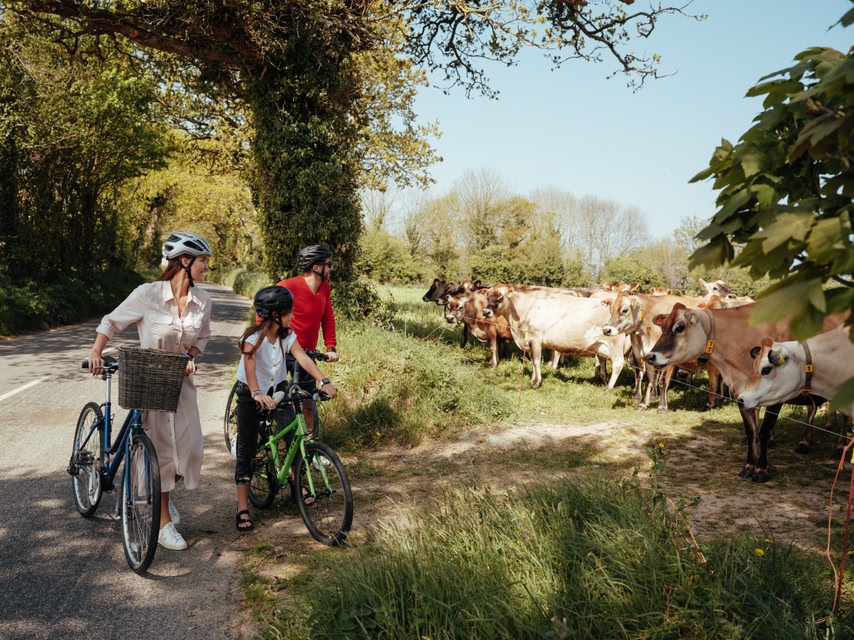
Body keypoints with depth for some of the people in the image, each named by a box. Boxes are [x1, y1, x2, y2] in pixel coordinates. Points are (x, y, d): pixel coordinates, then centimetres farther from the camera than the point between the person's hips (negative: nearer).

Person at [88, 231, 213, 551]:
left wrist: (191, 356, -9)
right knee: (160, 449, -2)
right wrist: (96, 352, -16)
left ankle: (165, 495, 33)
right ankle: (164, 523, 12)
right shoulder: (148, 294, -18)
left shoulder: (202, 300, -6)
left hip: (180, 380, 4)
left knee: (190, 445, 2)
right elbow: (111, 322, -6)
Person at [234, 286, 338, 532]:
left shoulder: (287, 335, -9)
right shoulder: (253, 338, -22)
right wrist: (257, 394, -53)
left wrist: (324, 381, -35)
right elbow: (250, 368, -35)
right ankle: (243, 510, 1)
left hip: (277, 391, 4)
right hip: (250, 395, -4)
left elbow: (303, 358, -21)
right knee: (246, 450, -2)